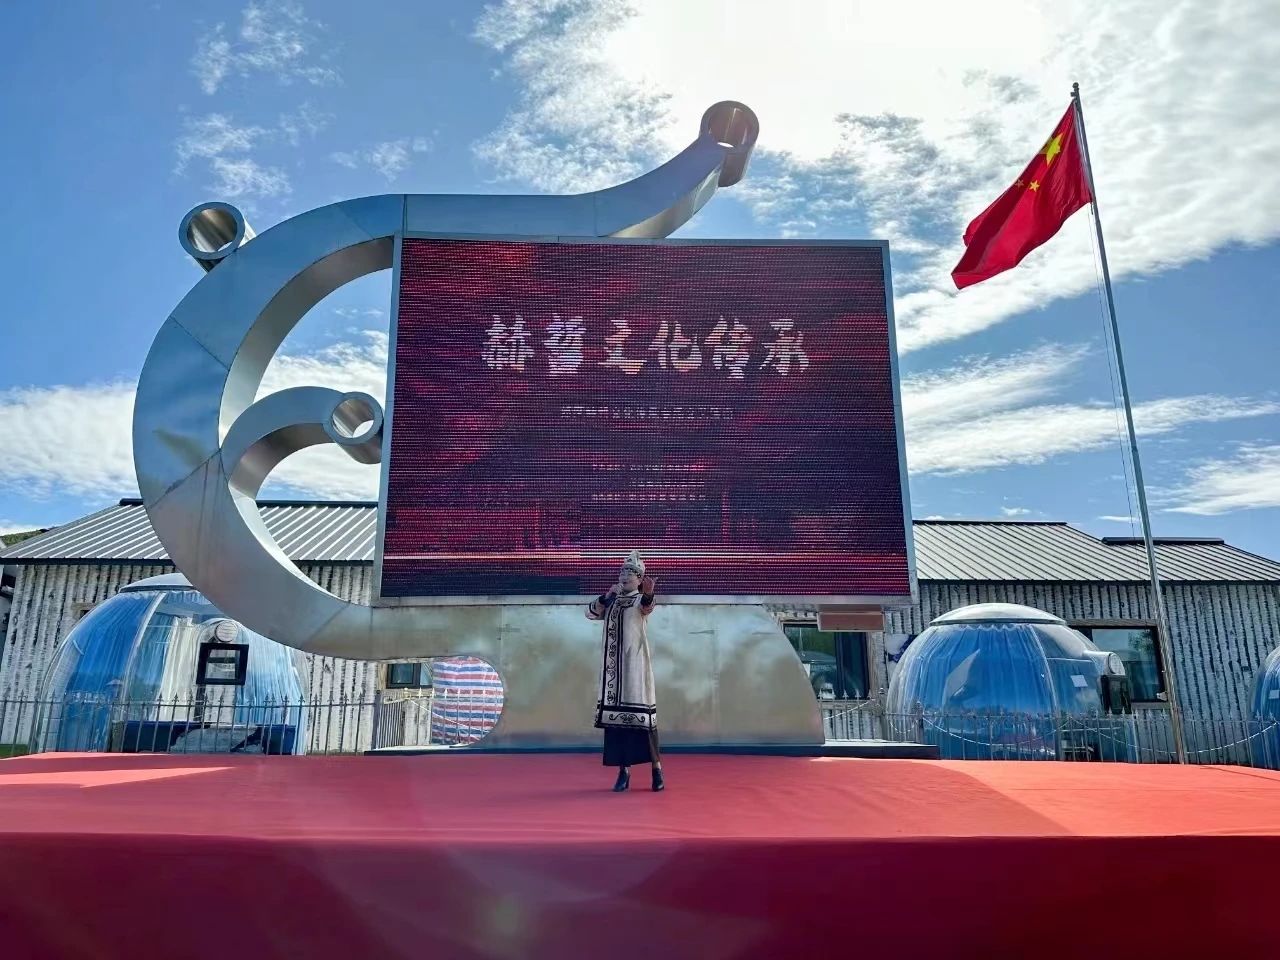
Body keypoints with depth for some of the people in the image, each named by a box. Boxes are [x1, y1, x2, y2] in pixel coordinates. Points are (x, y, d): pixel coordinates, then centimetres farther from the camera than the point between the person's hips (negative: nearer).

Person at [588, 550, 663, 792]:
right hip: (613, 665, 5)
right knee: (615, 713, 3)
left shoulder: (641, 599, -3)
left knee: (641, 712, -8)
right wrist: (607, 595, -7)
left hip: (635, 662, -5)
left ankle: (657, 768, 1)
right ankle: (624, 770, 10)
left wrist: (649, 594, -51)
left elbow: (647, 608, -27)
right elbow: (590, 613, 5)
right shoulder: (611, 601, 14)